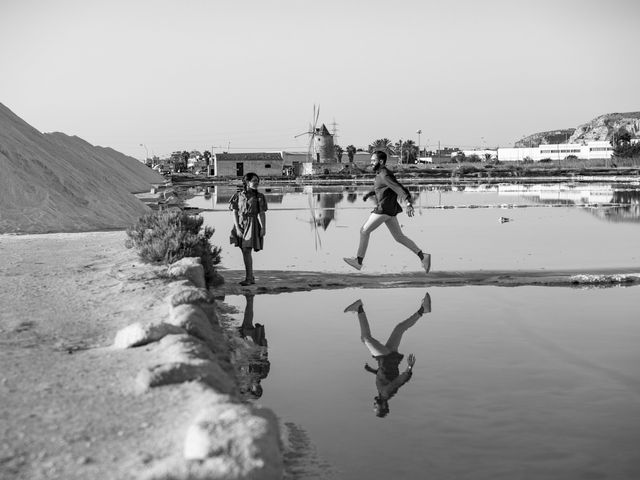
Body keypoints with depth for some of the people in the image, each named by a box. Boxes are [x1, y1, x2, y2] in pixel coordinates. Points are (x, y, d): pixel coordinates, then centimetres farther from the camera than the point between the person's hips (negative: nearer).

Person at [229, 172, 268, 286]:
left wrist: (263, 228, -12)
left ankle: (248, 278, -7)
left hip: (252, 225, -4)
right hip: (240, 225, 4)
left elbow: (262, 213, -3)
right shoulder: (238, 196, 3)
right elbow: (235, 213, 0)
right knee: (245, 252, 9)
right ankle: (251, 278, 19)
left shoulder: (259, 197, -1)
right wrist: (237, 228, -9)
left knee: (247, 251, -12)